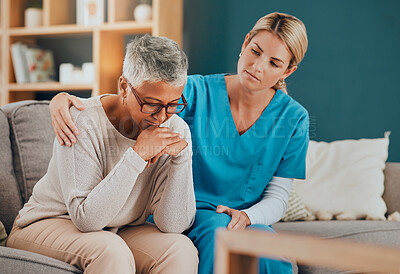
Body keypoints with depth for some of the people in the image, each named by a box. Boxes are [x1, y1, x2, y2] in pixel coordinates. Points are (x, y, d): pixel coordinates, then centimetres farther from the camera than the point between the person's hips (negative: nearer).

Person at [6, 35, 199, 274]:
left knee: (181, 249, -23)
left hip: (120, 231, 5)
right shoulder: (83, 122, -22)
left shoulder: (176, 129, -10)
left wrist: (181, 156, -26)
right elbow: (86, 218, -29)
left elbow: (173, 225, -14)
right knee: (111, 251, -35)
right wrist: (137, 155, -33)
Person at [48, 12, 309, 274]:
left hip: (252, 220, 0)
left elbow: (278, 196, 2)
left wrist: (246, 216, -20)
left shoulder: (293, 118, -2)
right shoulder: (197, 92, -8)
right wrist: (62, 99, -29)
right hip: (185, 215, 0)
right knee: (218, 227, -35)